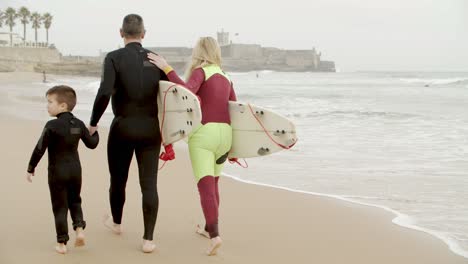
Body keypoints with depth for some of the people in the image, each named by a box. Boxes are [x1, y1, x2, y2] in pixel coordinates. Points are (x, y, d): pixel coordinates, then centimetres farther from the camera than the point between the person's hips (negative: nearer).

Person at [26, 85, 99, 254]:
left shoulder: (52, 126, -17)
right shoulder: (79, 124, 0)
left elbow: (40, 149, -15)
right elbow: (92, 144, 9)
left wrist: (31, 169, -5)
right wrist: (95, 132, 28)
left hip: (57, 171, -5)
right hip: (75, 169, 5)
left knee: (60, 207, 4)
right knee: (75, 201, 22)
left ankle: (62, 243, 8)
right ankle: (79, 228, 2)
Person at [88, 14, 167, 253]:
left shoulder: (114, 58, -9)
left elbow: (105, 93, -20)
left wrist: (93, 123, -9)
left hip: (123, 127, -2)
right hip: (150, 128, 2)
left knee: (118, 180, 19)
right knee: (149, 184, 2)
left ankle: (116, 223, 41)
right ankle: (148, 239, -2)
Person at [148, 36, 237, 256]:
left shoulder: (200, 71, -3)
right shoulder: (225, 78, 17)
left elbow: (186, 91, -23)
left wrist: (167, 68, -19)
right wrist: (232, 145, 23)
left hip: (203, 132, -6)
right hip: (224, 133, 6)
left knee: (206, 186, -11)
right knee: (213, 184, 22)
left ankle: (214, 234, -25)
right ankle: (209, 228, 32)